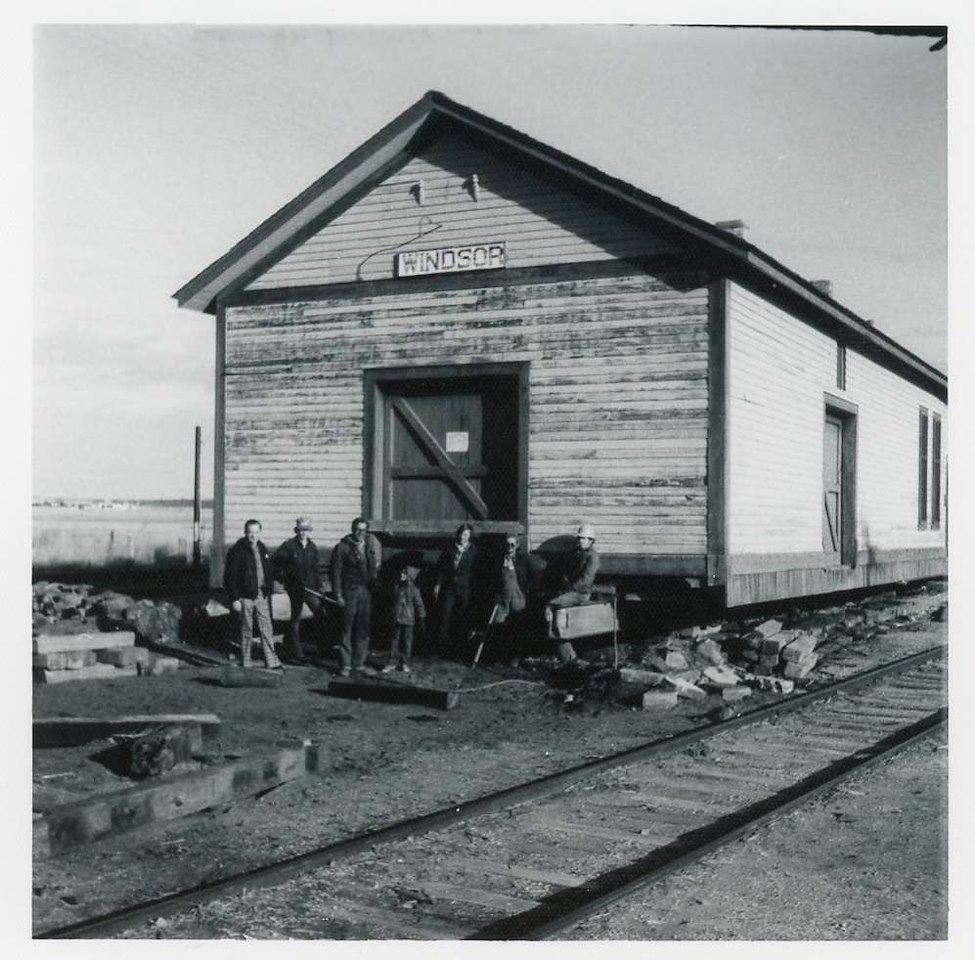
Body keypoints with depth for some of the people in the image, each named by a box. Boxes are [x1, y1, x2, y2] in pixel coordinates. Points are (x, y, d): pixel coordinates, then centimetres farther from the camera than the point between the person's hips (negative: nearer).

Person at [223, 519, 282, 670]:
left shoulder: (262, 549, 10)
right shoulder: (237, 551, -9)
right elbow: (230, 577, -11)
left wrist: (268, 591, 13)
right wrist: (234, 599, -15)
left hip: (262, 596, 5)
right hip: (245, 597, -5)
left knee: (267, 630, 2)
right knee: (246, 632, 3)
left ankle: (272, 663, 4)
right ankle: (245, 665, 12)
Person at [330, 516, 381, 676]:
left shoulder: (370, 545, 10)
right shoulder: (342, 547, -4)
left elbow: (374, 569, 16)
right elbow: (336, 572, -5)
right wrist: (338, 595, -10)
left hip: (366, 591, 5)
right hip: (349, 592, -5)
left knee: (363, 629, 9)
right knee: (347, 630, -3)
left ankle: (359, 663, 17)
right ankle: (346, 665, 2)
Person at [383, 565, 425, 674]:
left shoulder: (413, 589, -2)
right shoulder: (396, 587, 9)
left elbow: (419, 604, 1)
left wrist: (421, 618, 0)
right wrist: (390, 617, 17)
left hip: (408, 620, -3)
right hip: (396, 619, 3)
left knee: (407, 642, 3)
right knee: (395, 641, 3)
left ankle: (405, 664, 12)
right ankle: (392, 663, 6)